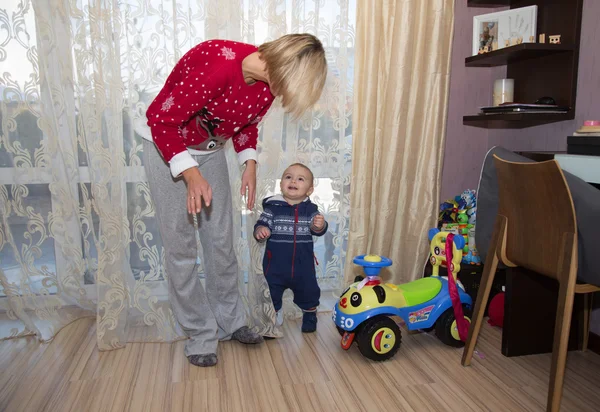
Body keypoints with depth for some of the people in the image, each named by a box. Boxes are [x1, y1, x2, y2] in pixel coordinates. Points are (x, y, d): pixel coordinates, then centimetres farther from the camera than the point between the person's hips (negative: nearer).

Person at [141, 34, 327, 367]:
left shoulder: (268, 83, -11)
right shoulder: (217, 64, -33)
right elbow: (160, 118, -27)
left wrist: (249, 162, -6)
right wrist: (190, 173, -32)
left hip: (210, 149, 6)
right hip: (167, 147, -6)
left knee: (221, 240, 8)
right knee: (180, 245, -2)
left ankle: (230, 321, 25)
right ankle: (200, 335, 13)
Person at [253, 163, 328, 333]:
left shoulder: (310, 209, -4)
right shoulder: (273, 207, -9)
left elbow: (318, 230, -7)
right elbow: (262, 224, -9)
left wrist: (319, 225, -30)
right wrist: (260, 231, -32)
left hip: (303, 263, 1)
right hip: (276, 263, -1)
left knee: (308, 291, 17)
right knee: (271, 292, 12)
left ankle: (309, 314, 45)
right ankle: (274, 315, 39)